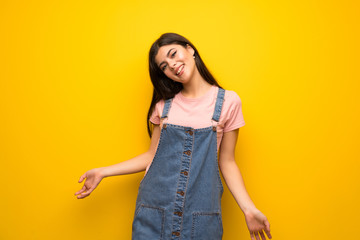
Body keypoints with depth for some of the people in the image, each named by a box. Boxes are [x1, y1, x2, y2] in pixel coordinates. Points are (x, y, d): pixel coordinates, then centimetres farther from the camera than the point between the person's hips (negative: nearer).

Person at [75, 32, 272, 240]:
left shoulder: (228, 101, -2)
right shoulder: (164, 104, 6)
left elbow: (227, 163, 2)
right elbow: (152, 155, 9)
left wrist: (249, 209, -6)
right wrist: (103, 172, 4)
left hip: (201, 211, -1)